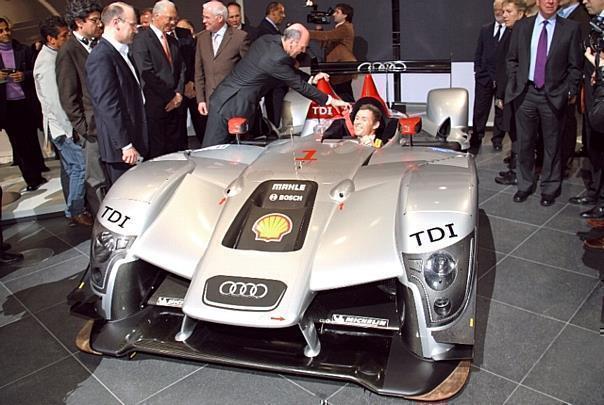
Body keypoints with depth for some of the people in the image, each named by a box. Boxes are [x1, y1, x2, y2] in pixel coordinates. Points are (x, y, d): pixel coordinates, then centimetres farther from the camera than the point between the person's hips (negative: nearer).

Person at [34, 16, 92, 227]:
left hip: (63, 125, 9)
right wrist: (71, 128, -18)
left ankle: (73, 209, 23)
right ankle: (76, 212, 4)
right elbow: (54, 100, -20)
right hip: (62, 126, -9)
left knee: (71, 168, 13)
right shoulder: (47, 61, -17)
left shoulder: (53, 56, 12)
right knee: (80, 166, -7)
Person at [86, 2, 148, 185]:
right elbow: (108, 106, -20)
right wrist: (125, 145, -20)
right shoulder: (101, 57, -15)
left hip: (131, 141, 9)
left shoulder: (119, 53, 15)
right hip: (120, 148, -9)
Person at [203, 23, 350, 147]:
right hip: (232, 104, -9)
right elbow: (298, 85, -13)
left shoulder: (266, 40, 5)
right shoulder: (277, 58, -22)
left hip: (224, 98, 9)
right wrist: (329, 100, -4)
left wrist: (311, 78, 15)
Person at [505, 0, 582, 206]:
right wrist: (514, 84, 2)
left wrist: (570, 92, -3)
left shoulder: (570, 28, 0)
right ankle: (525, 185, 24)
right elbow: (512, 59, 10)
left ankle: (550, 188, 20)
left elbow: (575, 65, 1)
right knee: (525, 142, 9)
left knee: (552, 145, 7)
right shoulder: (521, 26, 5)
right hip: (525, 93, 2)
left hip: (553, 95, -1)